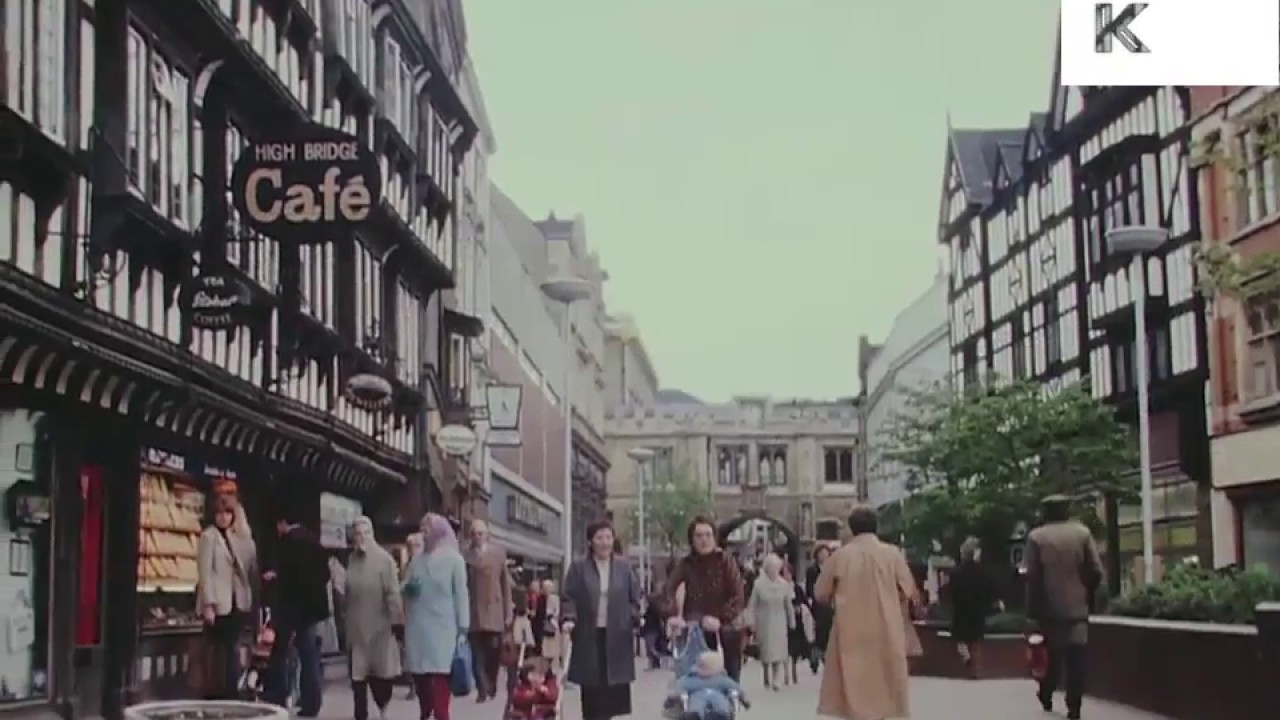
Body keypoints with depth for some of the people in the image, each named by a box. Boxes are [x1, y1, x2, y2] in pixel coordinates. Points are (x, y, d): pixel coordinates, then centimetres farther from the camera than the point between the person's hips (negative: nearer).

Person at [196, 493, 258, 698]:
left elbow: (250, 567, 15)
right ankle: (215, 697, 1)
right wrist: (208, 604, -17)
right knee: (217, 653, -3)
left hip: (237, 603, 6)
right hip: (218, 605, -6)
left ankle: (230, 696, 10)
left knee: (232, 652, 7)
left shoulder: (239, 537, 14)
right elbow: (205, 572, -11)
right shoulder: (208, 536, -4)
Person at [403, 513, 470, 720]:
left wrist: (462, 629, -6)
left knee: (440, 676, -10)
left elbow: (461, 595, -1)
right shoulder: (417, 560, 11)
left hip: (442, 627, -4)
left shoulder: (454, 559, 0)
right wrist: (407, 588, -7)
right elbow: (407, 591, 18)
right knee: (419, 675, 5)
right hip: (418, 627, 4)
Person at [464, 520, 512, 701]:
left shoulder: (499, 553, 5)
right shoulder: (466, 555, 0)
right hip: (474, 611, -1)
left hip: (494, 610, 1)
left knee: (494, 652, 4)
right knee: (477, 653, -2)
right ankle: (482, 690, 2)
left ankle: (492, 686, 23)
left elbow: (505, 584, 6)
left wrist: (508, 612, 3)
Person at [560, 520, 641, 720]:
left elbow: (634, 598, 10)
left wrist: (632, 621, -3)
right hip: (589, 635, -1)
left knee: (613, 684, 1)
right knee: (591, 686, -1)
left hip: (616, 636, 1)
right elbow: (567, 597, -1)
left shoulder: (624, 567, 7)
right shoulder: (578, 568, 1)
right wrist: (569, 618, -17)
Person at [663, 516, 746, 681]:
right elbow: (668, 589, -10)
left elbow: (738, 596, -9)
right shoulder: (686, 564, 2)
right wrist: (673, 615, -27)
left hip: (724, 633, -1)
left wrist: (721, 619, -23)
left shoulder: (725, 560, -3)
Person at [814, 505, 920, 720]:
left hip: (851, 631, 0)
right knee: (883, 682, 10)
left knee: (853, 683, 4)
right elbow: (909, 592, 1)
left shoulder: (840, 555, -4)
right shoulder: (892, 553, -5)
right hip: (885, 631, 1)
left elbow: (820, 593, 4)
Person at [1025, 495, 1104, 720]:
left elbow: (1031, 575, -7)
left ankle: (1046, 695, 21)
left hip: (1050, 607, 0)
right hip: (1077, 606, 0)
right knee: (1076, 657, -1)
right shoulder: (1082, 532, 0)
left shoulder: (1036, 536, -3)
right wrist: (1089, 596, 12)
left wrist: (1032, 609, -2)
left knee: (1053, 653, 16)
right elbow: (1096, 571, -3)